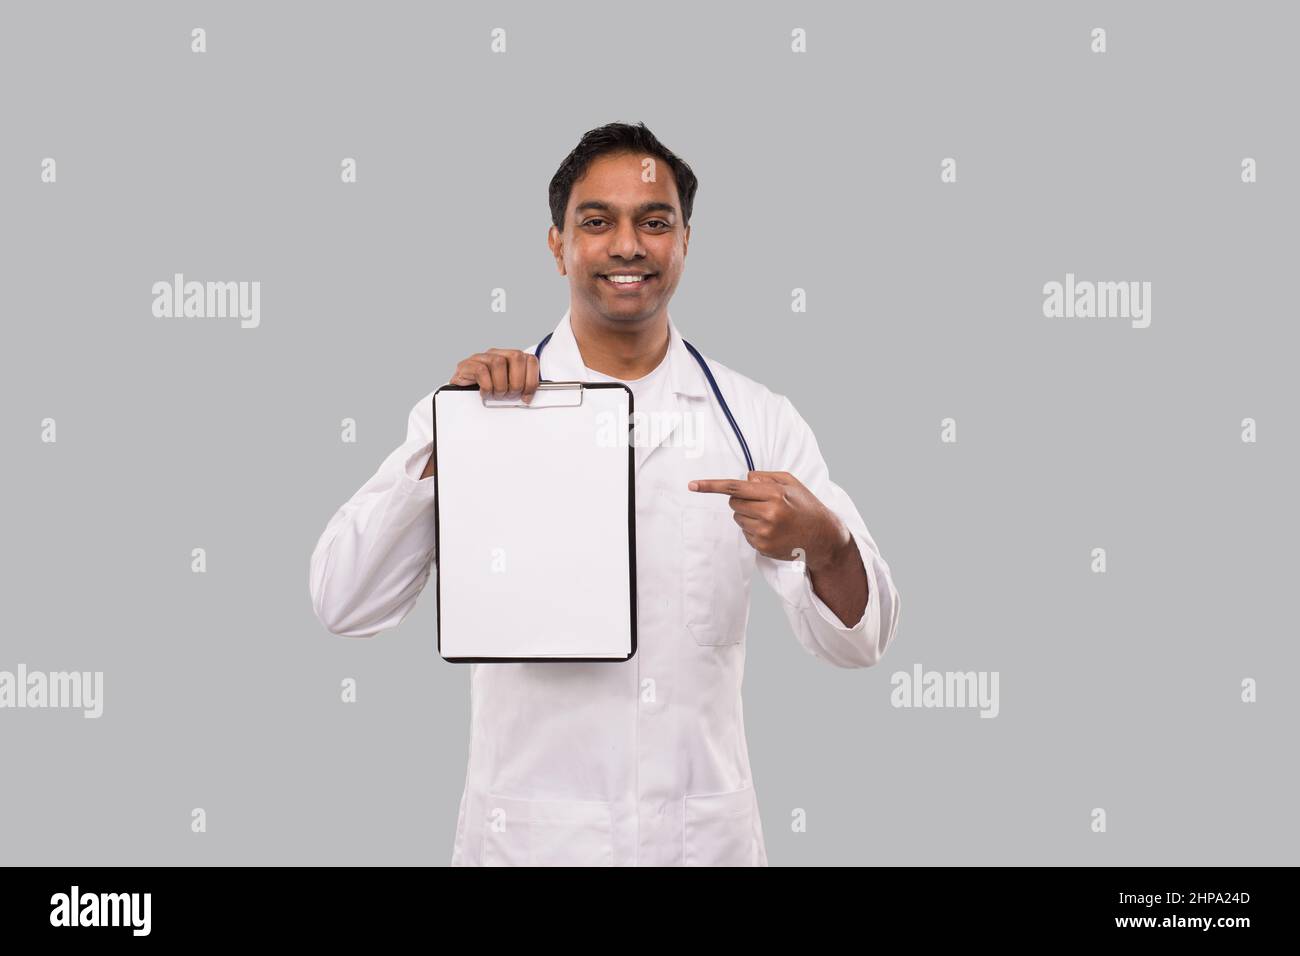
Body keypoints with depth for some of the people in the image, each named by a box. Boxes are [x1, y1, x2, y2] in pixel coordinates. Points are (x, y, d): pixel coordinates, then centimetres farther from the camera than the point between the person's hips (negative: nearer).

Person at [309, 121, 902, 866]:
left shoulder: (757, 419, -2)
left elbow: (857, 639, -4)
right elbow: (345, 604, -11)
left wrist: (824, 541, -25)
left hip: (708, 834, 1)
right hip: (527, 834, -1)